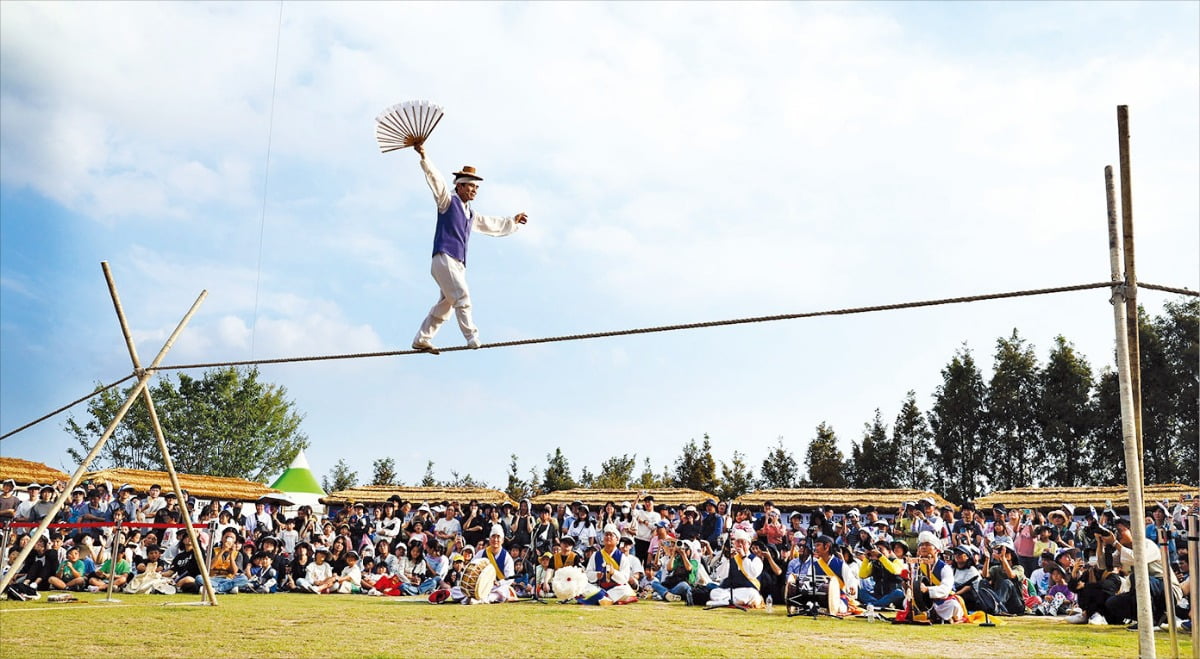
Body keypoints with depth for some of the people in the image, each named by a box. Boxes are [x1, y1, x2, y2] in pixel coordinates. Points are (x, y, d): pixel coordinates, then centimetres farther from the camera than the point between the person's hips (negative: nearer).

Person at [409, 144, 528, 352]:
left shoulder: (471, 215, 26)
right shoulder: (448, 201, 6)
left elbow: (493, 225, 41)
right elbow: (435, 178, -8)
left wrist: (513, 221, 47)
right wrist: (424, 158, -20)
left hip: (458, 265, 8)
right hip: (444, 258, -8)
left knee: (445, 304, 9)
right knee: (462, 297, -17)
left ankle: (421, 340, 16)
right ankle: (472, 339, -22)